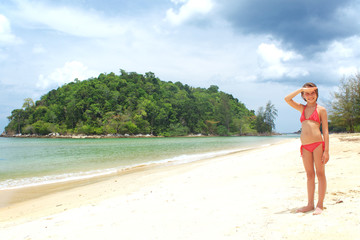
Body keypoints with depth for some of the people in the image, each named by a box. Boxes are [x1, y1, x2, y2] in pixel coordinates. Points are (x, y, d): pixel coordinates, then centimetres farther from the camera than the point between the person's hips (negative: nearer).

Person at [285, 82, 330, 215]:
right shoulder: (302, 108, 16)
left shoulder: (321, 109, 4)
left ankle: (320, 205, 5)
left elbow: (325, 131, 0)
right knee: (310, 175, 9)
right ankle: (310, 204, 15)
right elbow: (287, 99, 5)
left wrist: (326, 151, -7)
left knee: (320, 174, 0)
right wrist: (301, 89, -1)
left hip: (318, 144, -4)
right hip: (305, 146, 4)